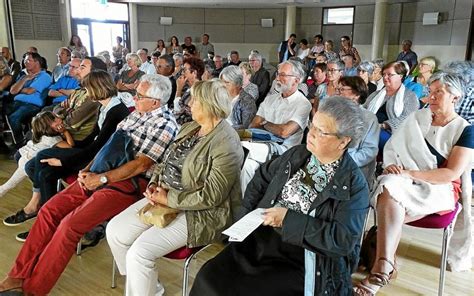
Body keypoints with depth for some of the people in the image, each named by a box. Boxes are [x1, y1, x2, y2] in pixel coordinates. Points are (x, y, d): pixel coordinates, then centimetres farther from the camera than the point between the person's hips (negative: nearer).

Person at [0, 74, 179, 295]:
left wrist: (101, 178, -16)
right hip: (101, 174, 9)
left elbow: (142, 164, -18)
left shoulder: (165, 125, -12)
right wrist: (88, 169, 4)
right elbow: (110, 143, 18)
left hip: (130, 184, -9)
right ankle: (20, 275, 10)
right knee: (50, 210, -1)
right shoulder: (136, 114, 15)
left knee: (69, 225, -19)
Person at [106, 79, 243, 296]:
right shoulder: (189, 128, 8)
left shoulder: (226, 145, -20)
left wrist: (168, 199, -18)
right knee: (115, 231, 1)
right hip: (165, 198, 9)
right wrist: (154, 184, -3)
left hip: (201, 213, -9)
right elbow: (168, 162, 16)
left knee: (139, 252, -22)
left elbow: (211, 196, -22)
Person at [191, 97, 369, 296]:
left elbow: (344, 240, -17)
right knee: (209, 279, -14)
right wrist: (246, 215, 6)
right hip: (261, 238, 5)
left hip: (300, 263, -4)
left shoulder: (354, 185, -9)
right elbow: (262, 177, 19)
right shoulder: (298, 154, 7)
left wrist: (288, 219, -19)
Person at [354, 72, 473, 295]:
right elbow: (393, 146, 7)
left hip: (440, 190, -3)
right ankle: (385, 266, -32)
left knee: (388, 200, -32)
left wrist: (411, 173, -21)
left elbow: (451, 174, -12)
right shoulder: (417, 117, 10)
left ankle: (381, 269, -26)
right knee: (388, 185, -33)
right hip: (407, 183, 4)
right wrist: (391, 165, -16)